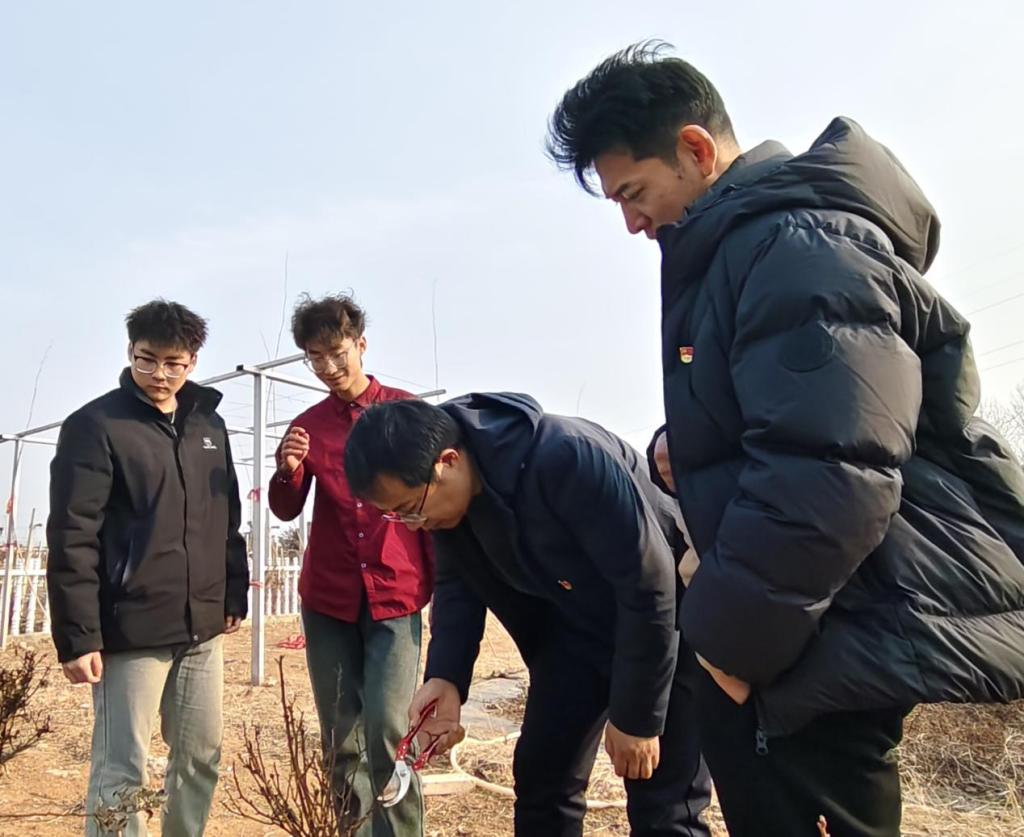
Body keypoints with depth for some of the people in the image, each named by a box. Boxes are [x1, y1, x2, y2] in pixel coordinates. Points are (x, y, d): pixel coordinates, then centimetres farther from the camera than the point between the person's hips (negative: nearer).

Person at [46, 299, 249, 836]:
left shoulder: (209, 424, 10)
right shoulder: (95, 425, -7)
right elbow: (71, 538, -11)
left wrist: (235, 594, 12)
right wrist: (77, 635, -14)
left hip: (202, 627, 6)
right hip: (130, 630, -6)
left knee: (201, 759, 14)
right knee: (121, 771, 3)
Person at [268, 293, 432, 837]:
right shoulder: (308, 424, 7)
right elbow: (285, 510, 6)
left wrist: (443, 585, -1)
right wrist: (288, 471, -15)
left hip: (396, 596, -3)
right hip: (327, 600, 3)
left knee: (387, 728, -11)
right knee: (340, 736, 10)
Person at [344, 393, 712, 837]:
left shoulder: (564, 458, -35)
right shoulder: (445, 493, -12)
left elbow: (649, 584, -28)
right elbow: (457, 583, 1)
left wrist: (638, 716, -19)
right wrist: (446, 675, -17)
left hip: (664, 620, -6)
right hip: (574, 626, 7)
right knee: (541, 778, 8)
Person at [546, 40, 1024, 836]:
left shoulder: (792, 243, -18)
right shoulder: (747, 244, 14)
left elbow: (826, 477, -27)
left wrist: (731, 635, -16)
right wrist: (686, 446, 4)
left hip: (879, 627, -10)